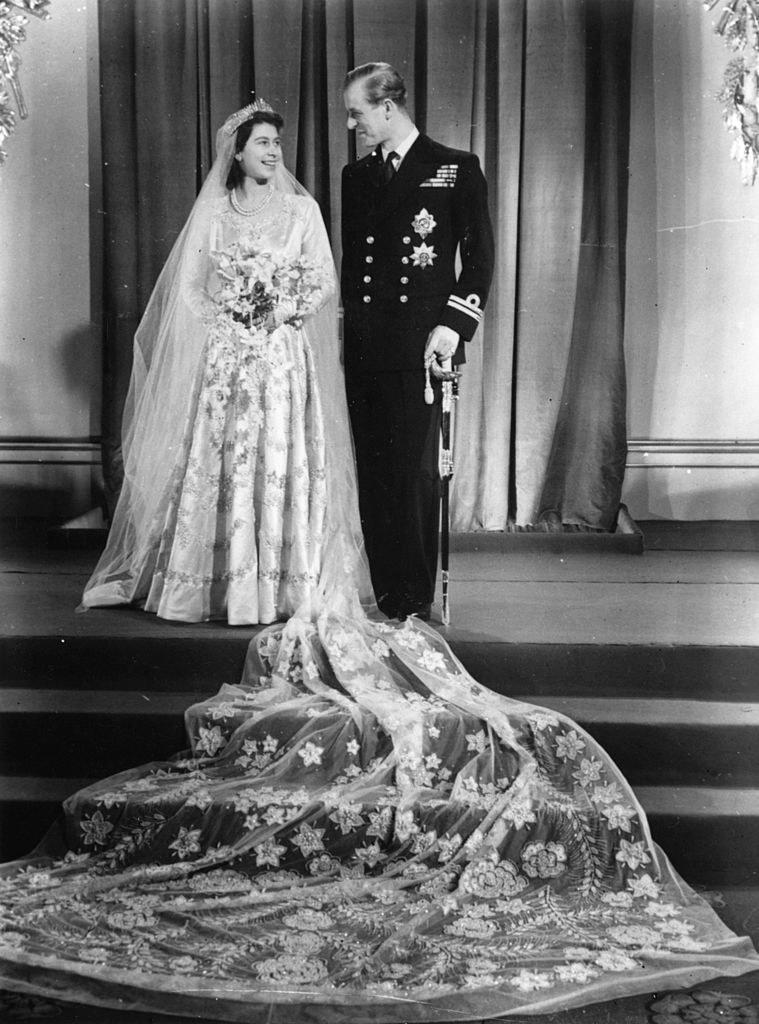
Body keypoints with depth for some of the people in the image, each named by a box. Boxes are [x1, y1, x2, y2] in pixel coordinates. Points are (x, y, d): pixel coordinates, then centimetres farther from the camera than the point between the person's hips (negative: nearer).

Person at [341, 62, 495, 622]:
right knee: (374, 474, 5)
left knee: (416, 473, -5)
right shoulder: (355, 176, 18)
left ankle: (417, 602, 4)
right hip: (362, 349, 5)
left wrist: (453, 325, -10)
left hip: (419, 347, -5)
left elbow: (480, 255, 0)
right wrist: (346, 326, 12)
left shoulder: (456, 169, 3)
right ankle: (386, 597, 13)